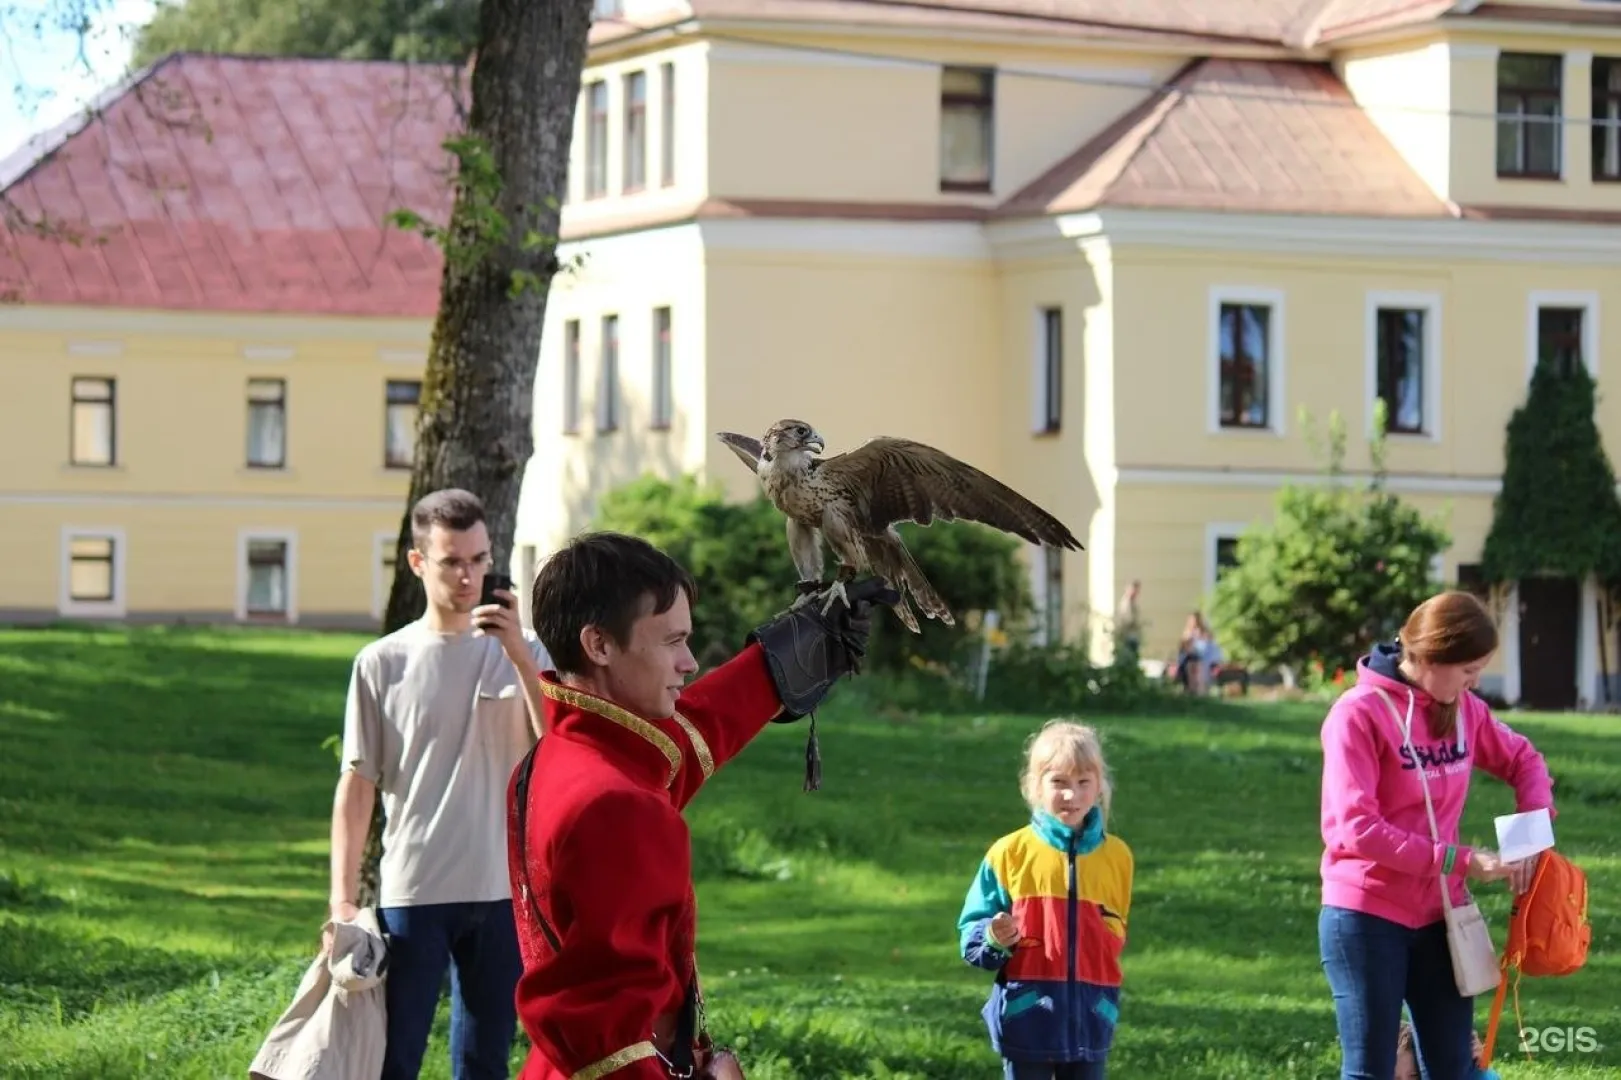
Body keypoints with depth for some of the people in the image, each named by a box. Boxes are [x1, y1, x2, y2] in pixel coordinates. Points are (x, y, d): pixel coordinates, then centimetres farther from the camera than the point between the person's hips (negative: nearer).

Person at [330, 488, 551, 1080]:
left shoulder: (522, 653, 5)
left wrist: (518, 654, -17)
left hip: (503, 894, 2)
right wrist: (343, 900, -5)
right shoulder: (383, 663, 1)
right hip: (410, 894, -2)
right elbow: (356, 786, 1)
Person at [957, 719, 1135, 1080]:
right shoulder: (1010, 852, -4)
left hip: (1089, 1020, 2)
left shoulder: (1116, 856, 2)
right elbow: (971, 935, -1)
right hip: (1027, 1018, -2)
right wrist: (994, 940, -22)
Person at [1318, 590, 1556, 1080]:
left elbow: (1523, 760, 21)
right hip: (1366, 918, -6)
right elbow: (1353, 828, -22)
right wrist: (1457, 860, -23)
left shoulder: (1463, 709, 4)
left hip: (1438, 916, 6)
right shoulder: (1359, 713, -16)